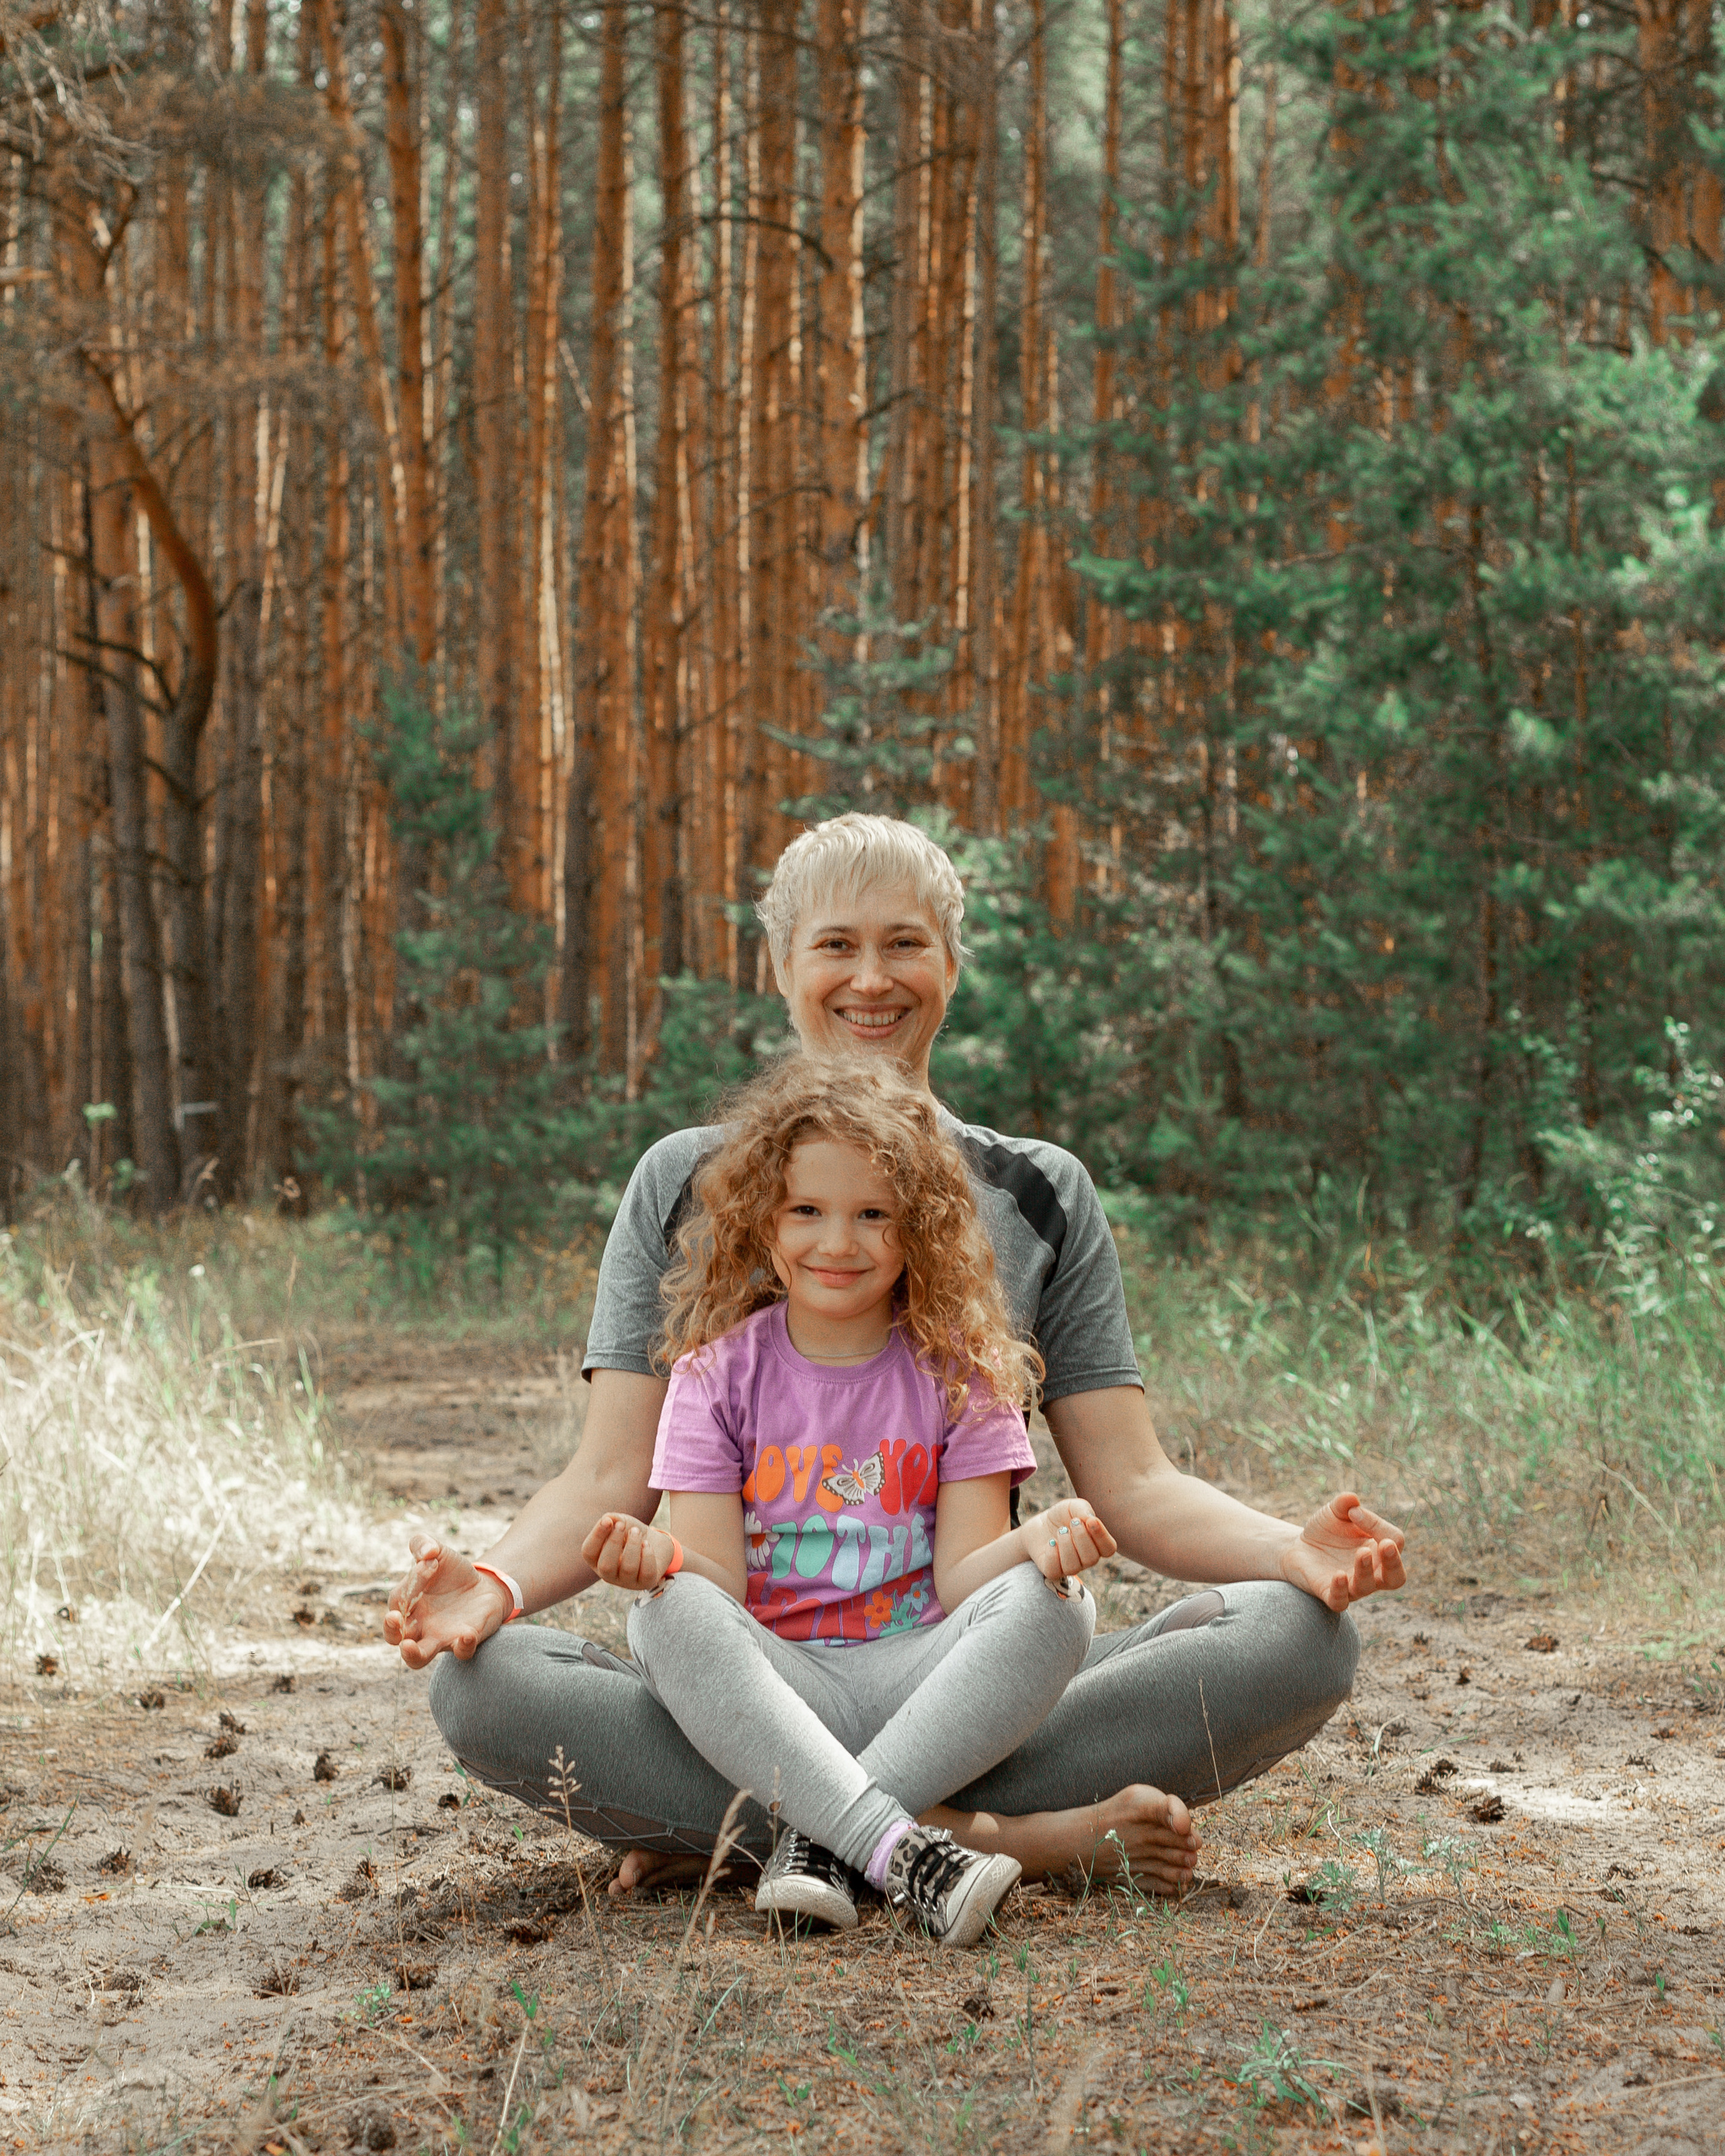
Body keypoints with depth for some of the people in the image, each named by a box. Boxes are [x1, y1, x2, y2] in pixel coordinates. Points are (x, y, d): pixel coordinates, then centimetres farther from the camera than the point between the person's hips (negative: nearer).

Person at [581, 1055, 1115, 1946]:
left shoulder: (961, 1370, 4)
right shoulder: (718, 1372, 4)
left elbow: (961, 1577, -3)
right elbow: (719, 1581, -4)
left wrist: (1034, 1540, -25)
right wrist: (662, 1557, -28)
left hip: (915, 1673, 0)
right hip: (774, 1687, 0)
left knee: (1052, 1604, -27)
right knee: (671, 1617, -30)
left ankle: (816, 1844, -33)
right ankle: (900, 1852, -44)